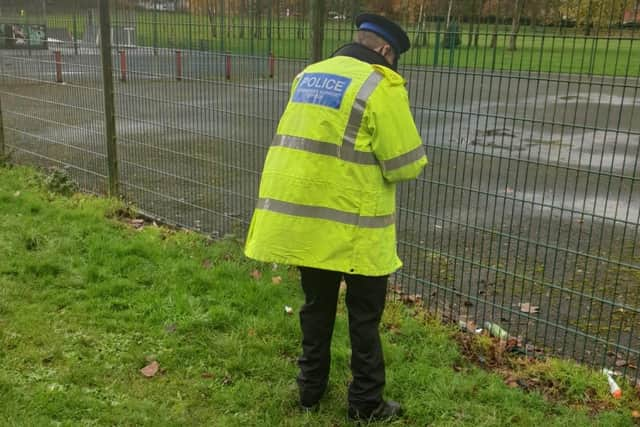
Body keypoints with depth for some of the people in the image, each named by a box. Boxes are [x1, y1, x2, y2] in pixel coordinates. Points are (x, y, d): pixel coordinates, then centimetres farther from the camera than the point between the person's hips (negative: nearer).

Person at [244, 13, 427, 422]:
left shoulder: (308, 76, 12)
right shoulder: (380, 86, -11)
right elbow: (407, 164, -11)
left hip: (300, 218, 7)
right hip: (352, 226, -6)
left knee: (317, 306, 21)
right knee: (365, 314, 10)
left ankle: (311, 389, 33)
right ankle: (366, 403, 23)